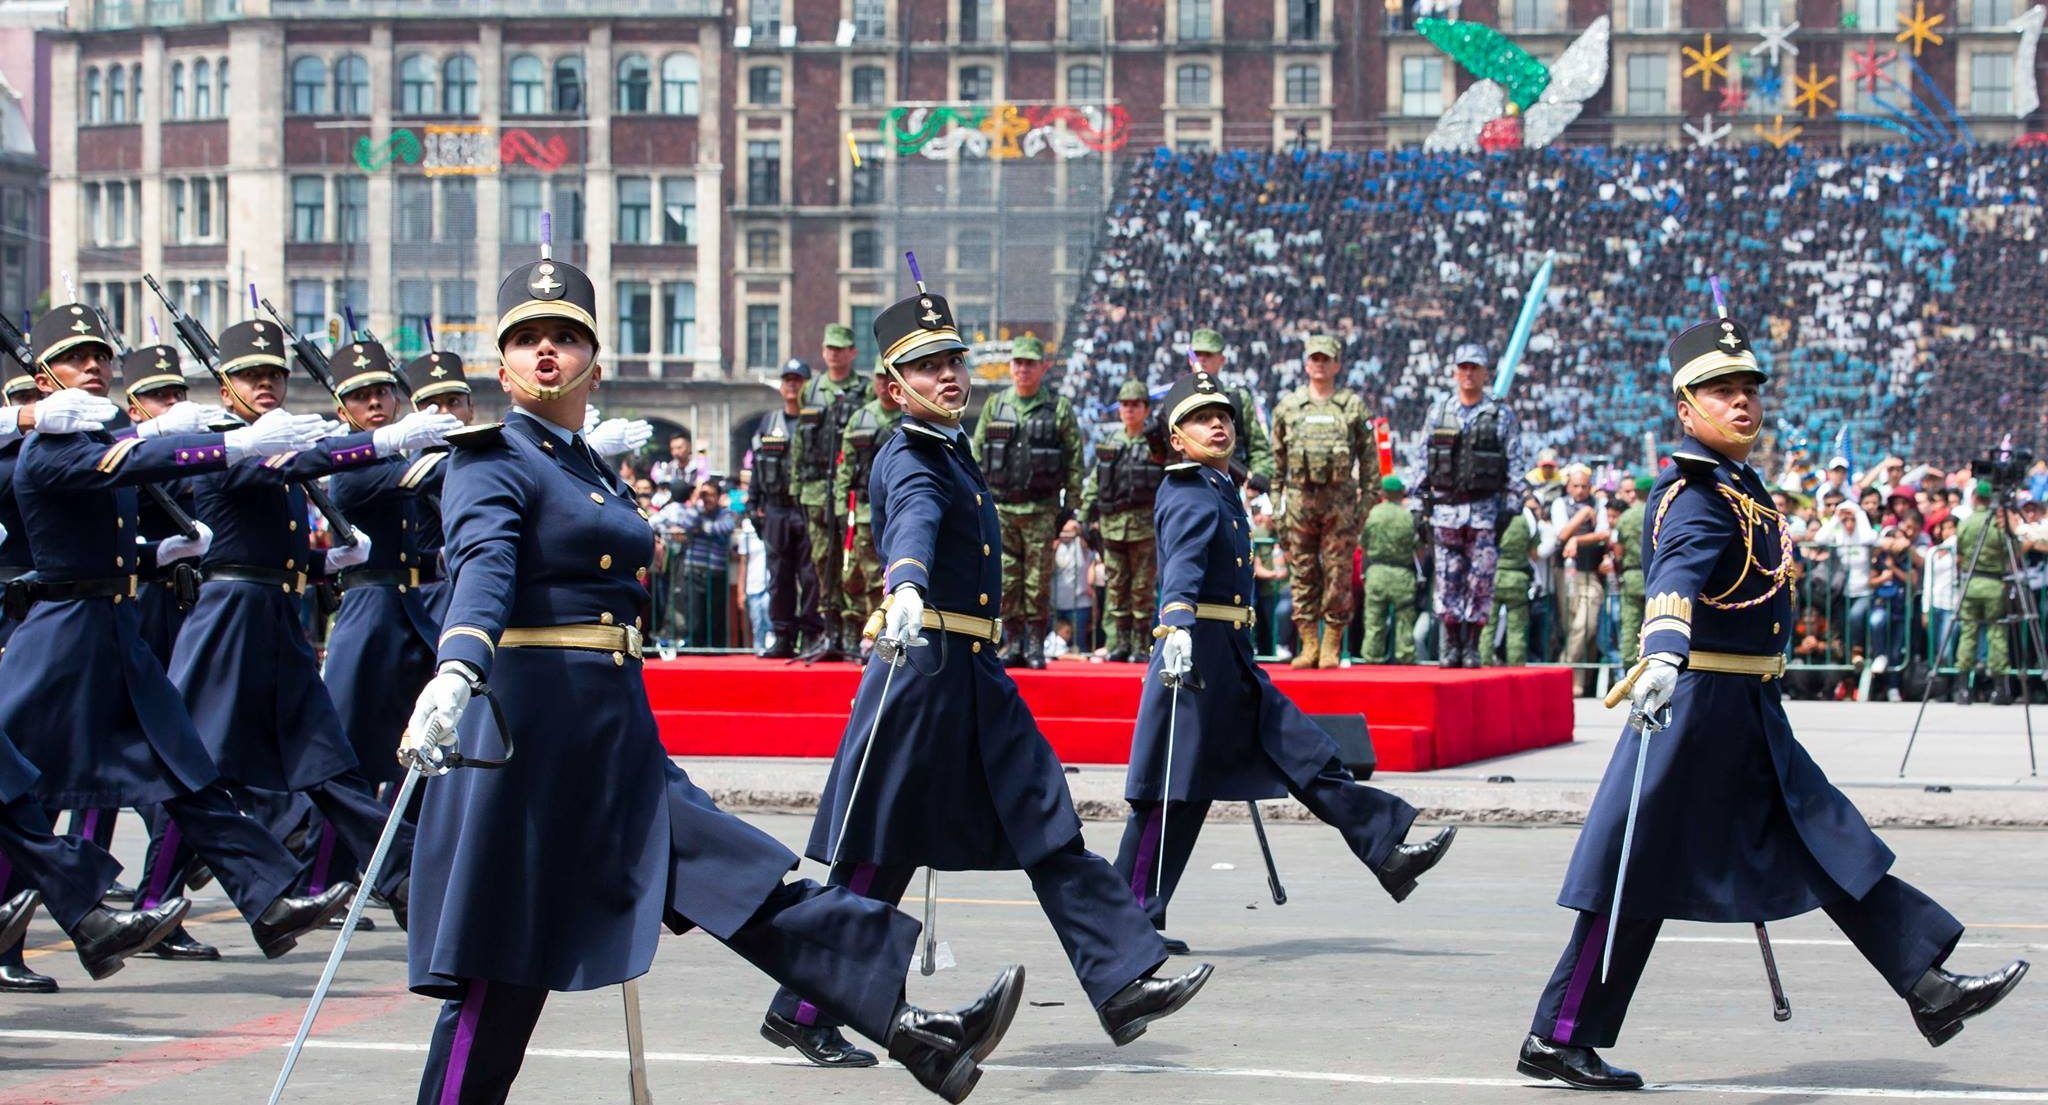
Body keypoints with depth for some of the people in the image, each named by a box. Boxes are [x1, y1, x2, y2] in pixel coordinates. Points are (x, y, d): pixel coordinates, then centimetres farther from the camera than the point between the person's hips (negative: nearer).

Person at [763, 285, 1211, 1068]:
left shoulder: (954, 452, 16)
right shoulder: (909, 461, -12)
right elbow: (915, 522, -35)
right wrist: (905, 588, -56)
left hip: (977, 679, 9)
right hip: (927, 670, -9)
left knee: (1051, 834, 1)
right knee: (879, 858, -1)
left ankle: (1126, 982, -1)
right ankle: (800, 1012, 11)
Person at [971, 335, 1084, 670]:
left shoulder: (1060, 409, 1)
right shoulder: (995, 406, 8)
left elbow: (1075, 462, 2)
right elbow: (977, 455, 11)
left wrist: (1071, 509, -2)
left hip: (1042, 510, -2)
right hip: (1001, 508, 2)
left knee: (1038, 582, 0)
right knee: (1006, 581, 2)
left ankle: (1036, 644, 7)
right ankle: (1012, 643, 10)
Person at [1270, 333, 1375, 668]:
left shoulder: (1352, 406, 6)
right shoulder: (1288, 406, 11)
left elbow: (1368, 457, 7)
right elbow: (1276, 458, 13)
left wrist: (1368, 501, 0)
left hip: (1339, 500, -2)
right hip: (1300, 499, 2)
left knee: (1337, 574, -2)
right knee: (1303, 574, 3)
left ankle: (1332, 647, 3)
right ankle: (1308, 646, 8)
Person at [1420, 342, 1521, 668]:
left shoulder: (1501, 415, 4)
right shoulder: (1438, 412, 10)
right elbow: (1423, 462, 12)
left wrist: (1507, 510, -6)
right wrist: (1420, 505, 6)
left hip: (1485, 509, -2)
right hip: (1445, 507, 2)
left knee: (1480, 580, -3)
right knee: (1448, 579, 1)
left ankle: (1473, 647, 4)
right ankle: (1451, 645, 8)